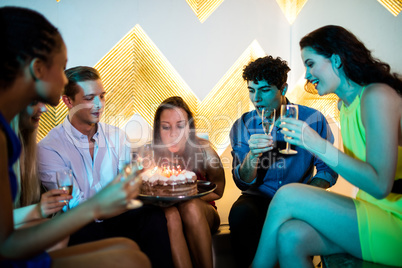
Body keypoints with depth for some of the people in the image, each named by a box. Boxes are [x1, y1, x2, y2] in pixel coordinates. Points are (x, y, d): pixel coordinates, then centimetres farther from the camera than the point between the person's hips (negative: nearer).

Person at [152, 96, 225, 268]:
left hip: (202, 216, 0)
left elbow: (217, 191, -3)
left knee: (190, 207, -33)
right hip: (166, 221, 0)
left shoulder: (203, 149, -13)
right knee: (170, 214, -34)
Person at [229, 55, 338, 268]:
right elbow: (243, 183, -4)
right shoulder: (242, 126, 0)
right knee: (240, 214, -31)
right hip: (259, 197, 1)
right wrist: (252, 155, -25)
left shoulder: (312, 119, -3)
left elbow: (328, 170, 2)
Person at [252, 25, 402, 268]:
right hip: (372, 213, 7)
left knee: (288, 196, -18)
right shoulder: (346, 104, 13)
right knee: (291, 237, -17)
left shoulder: (377, 96, -16)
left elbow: (380, 185, -23)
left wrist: (318, 145, -24)